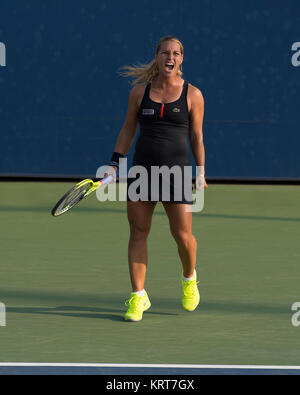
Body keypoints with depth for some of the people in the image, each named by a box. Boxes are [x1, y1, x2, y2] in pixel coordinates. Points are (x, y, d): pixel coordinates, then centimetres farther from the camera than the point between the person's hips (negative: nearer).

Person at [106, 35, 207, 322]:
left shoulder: (192, 95, 3)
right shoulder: (140, 91, 6)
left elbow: (197, 137, 8)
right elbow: (128, 129, 13)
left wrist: (201, 172, 4)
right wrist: (115, 163, 5)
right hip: (142, 168, 2)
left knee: (182, 235, -6)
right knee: (138, 232, 0)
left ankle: (189, 278, 25)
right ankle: (138, 296, 6)